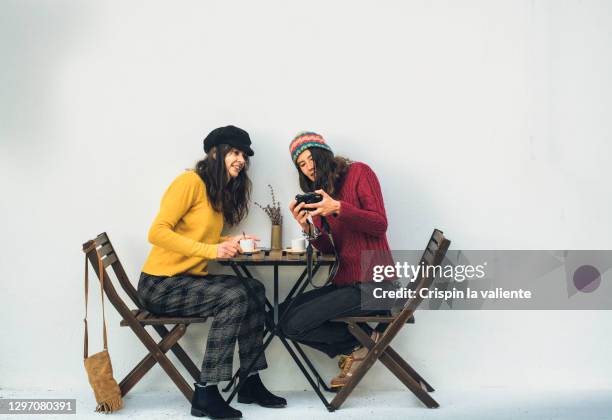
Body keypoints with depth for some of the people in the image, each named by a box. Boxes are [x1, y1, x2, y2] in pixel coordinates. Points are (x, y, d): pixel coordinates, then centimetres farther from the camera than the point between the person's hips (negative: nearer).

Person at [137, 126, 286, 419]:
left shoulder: (221, 194, 14)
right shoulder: (190, 181, -12)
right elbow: (157, 232, -21)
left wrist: (231, 242, -3)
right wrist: (212, 250, -26)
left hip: (189, 280, 9)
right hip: (160, 284, -9)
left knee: (254, 289, -3)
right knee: (234, 296, -24)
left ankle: (250, 383, 3)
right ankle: (205, 394, -19)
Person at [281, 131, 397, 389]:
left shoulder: (359, 173, -2)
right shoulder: (319, 195, 16)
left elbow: (379, 225, -12)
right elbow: (329, 249, 7)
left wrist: (338, 208, -24)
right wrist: (308, 227, -12)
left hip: (371, 285, -8)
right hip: (346, 282, 8)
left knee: (294, 325, -14)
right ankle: (353, 349, 5)